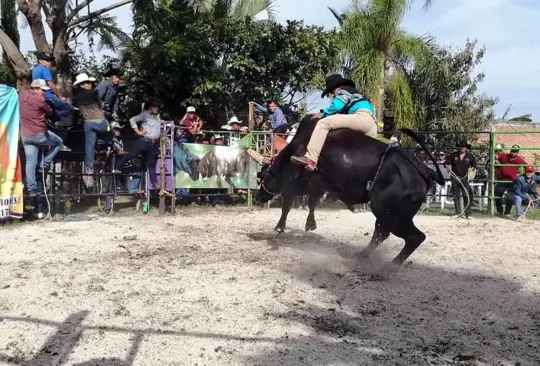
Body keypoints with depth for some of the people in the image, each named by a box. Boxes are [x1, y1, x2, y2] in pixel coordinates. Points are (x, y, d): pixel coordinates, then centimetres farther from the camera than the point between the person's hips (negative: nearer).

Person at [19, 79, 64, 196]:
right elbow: (50, 113, -4)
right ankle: (45, 162, 10)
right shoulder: (39, 99, -16)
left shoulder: (22, 95, 6)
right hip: (39, 134, -7)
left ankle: (32, 188, 10)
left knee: (30, 162, 9)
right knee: (58, 142, 20)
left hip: (25, 135, 7)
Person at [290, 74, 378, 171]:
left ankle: (310, 159, -32)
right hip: (372, 123, 10)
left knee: (324, 122, -16)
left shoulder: (344, 91, 11)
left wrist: (323, 115, 8)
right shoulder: (354, 93, 40)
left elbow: (337, 106, -6)